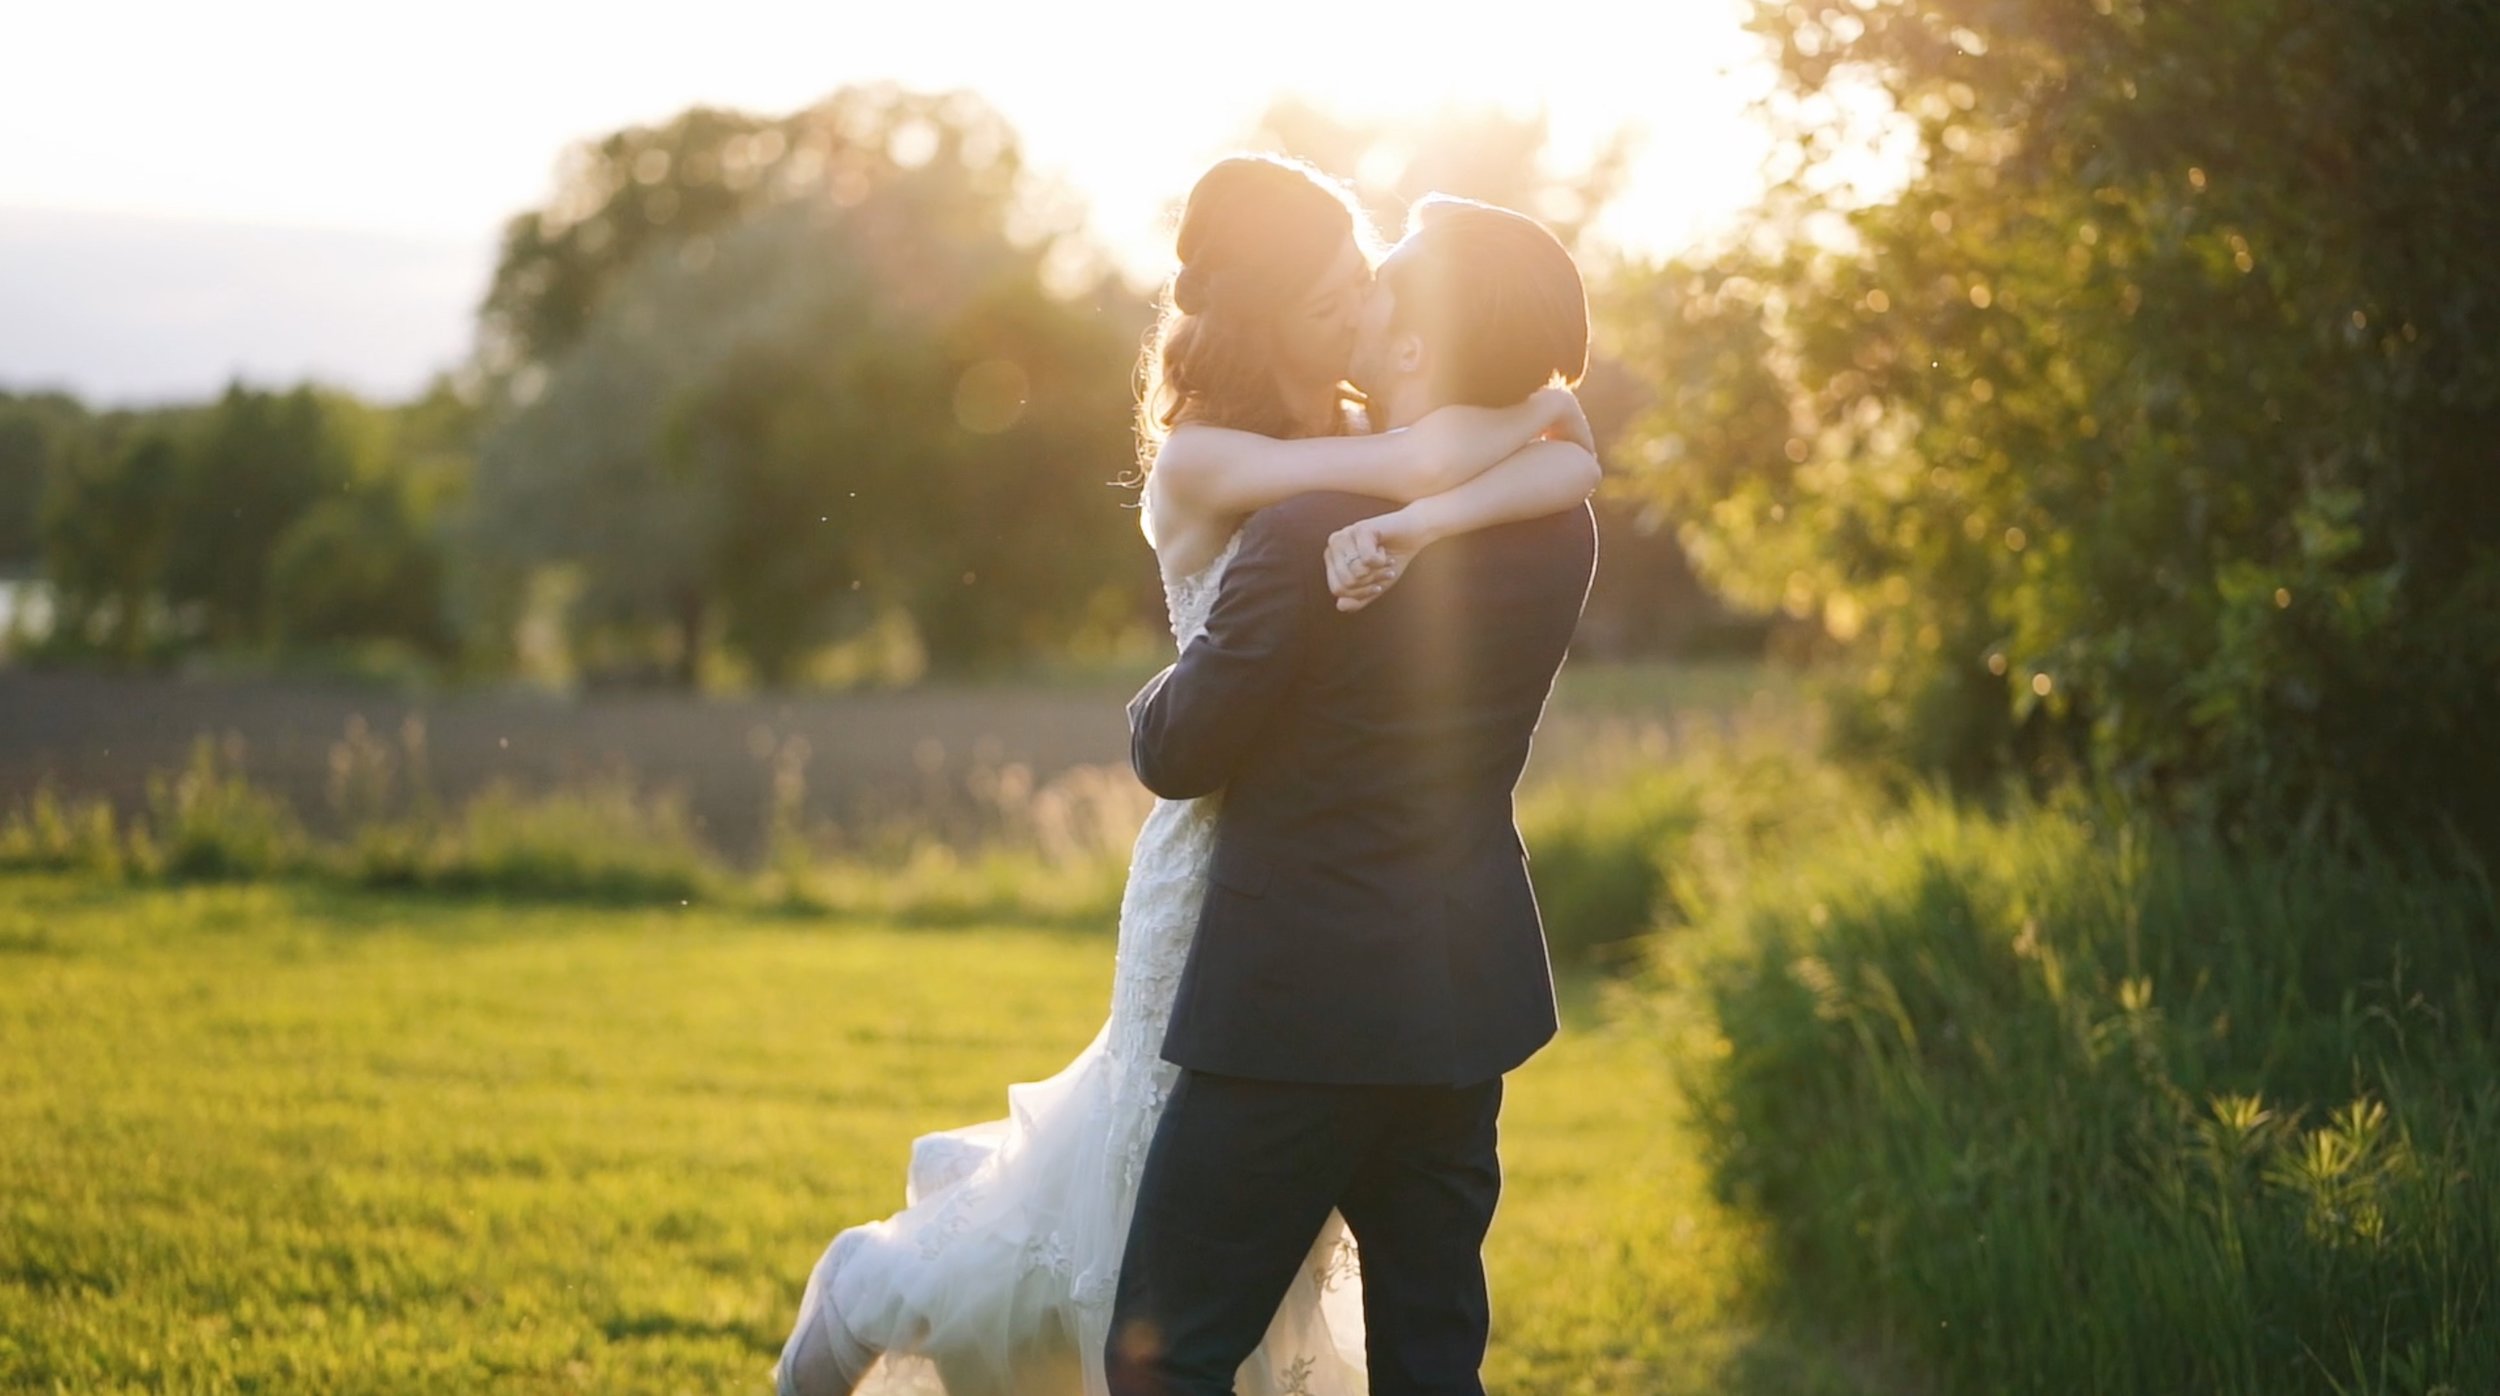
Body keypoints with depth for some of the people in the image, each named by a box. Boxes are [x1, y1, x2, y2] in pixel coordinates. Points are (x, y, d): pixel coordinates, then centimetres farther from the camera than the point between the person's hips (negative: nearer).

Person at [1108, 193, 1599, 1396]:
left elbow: (1176, 755, -8)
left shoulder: (1308, 538, -20)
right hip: (1466, 998, 7)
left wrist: (1157, 696, 13)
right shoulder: (1558, 531, -1)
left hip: (1299, 1008, -7)